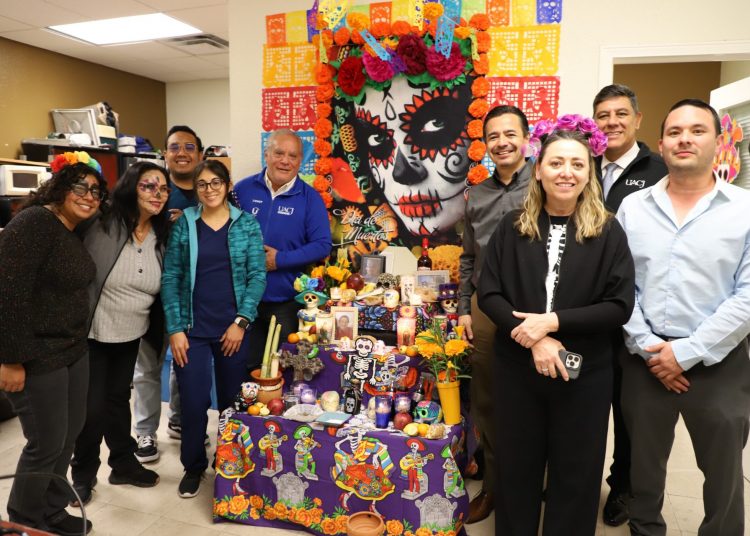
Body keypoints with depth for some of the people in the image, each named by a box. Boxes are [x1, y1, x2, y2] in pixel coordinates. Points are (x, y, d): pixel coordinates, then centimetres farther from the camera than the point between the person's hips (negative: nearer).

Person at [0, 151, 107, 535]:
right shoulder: (34, 223, -17)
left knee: (70, 431, 18)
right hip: (37, 356, -9)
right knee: (47, 442, 4)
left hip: (74, 350, 9)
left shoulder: (76, 232, 9)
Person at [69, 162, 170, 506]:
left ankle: (124, 463, 36)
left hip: (131, 335, 5)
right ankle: (82, 475, 26)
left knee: (118, 399, 20)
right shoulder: (103, 225, -18)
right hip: (93, 333, -4)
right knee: (92, 407, 3)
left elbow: (164, 287, 7)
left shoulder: (162, 235, -3)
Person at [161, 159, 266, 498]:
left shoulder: (247, 224, 1)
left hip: (233, 328, 0)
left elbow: (257, 275, -3)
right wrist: (174, 329, -7)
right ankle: (193, 466, 26)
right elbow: (170, 278, 0)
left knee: (232, 400, 11)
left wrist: (241, 321, -11)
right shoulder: (184, 224, 2)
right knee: (193, 401, 3)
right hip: (192, 329, 0)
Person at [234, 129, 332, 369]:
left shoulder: (310, 198, -3)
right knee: (245, 367, 15)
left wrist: (280, 260, -16)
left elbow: (322, 245, -8)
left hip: (287, 302, -1)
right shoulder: (243, 189, 1)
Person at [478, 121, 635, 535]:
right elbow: (488, 294, -4)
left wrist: (554, 321, -20)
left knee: (575, 474, 15)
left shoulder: (608, 231, -5)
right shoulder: (513, 227, -1)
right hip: (515, 368, 1)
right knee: (515, 468, 17)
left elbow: (620, 307, -9)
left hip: (585, 373, -1)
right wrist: (533, 339, -17)